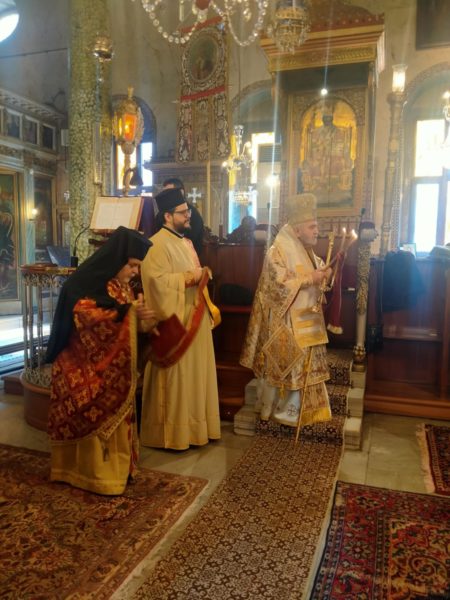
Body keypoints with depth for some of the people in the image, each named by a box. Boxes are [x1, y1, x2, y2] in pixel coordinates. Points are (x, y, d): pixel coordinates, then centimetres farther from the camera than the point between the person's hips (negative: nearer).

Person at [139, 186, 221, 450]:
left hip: (194, 317, 10)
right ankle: (170, 433, 13)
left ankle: (193, 426, 29)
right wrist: (189, 277, -19)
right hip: (175, 320, -9)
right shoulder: (158, 244, -15)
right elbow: (157, 281, -24)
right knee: (175, 378, -1)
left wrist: (202, 274, 6)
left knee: (194, 373, 16)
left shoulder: (186, 241, 15)